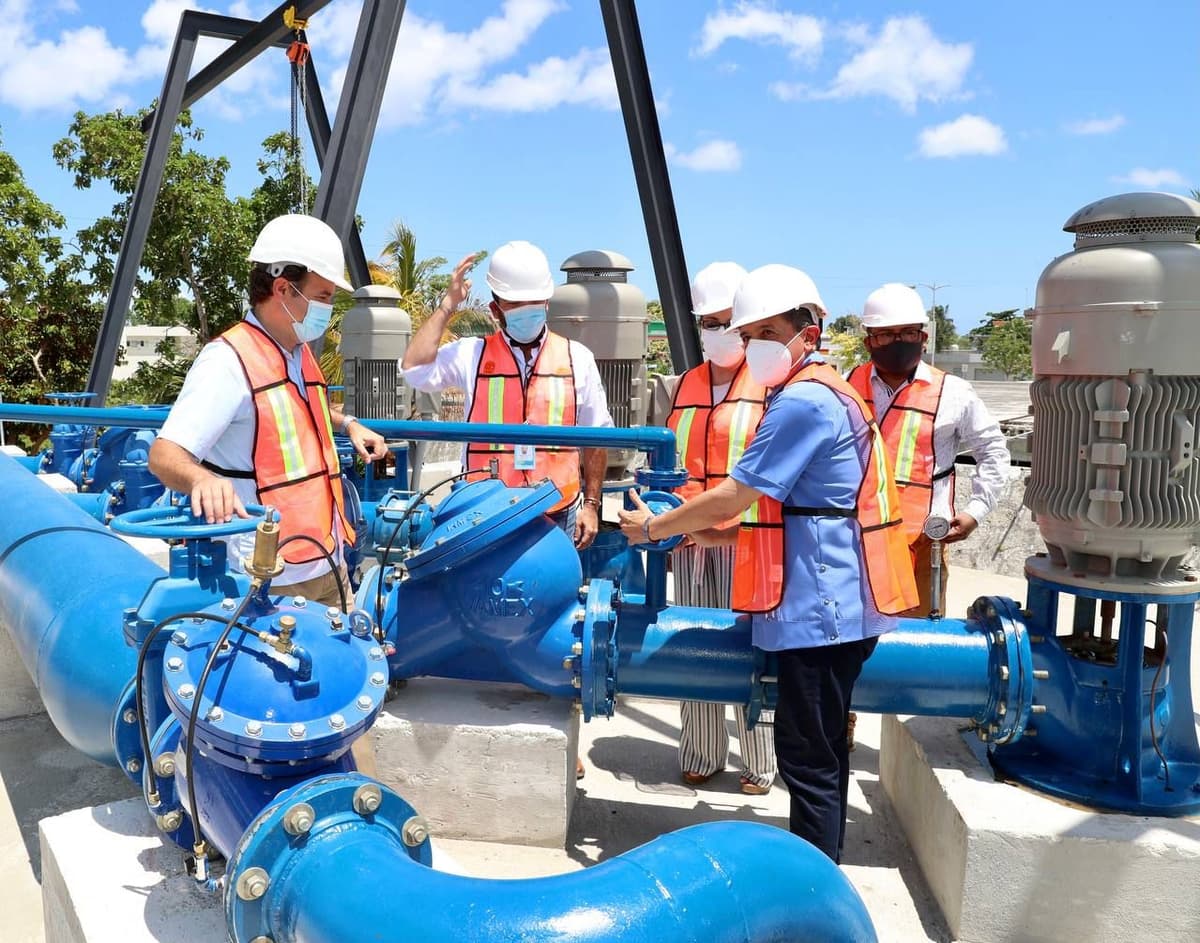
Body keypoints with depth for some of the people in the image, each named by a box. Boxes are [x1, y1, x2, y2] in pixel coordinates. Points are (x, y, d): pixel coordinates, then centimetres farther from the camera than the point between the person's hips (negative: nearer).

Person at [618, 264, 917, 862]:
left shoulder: (804, 399, -17)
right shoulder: (824, 392, 17)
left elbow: (732, 498, -16)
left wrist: (652, 528, -3)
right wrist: (718, 534, 16)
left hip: (820, 607, -11)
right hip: (832, 604, 11)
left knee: (808, 758, -1)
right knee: (822, 750, 20)